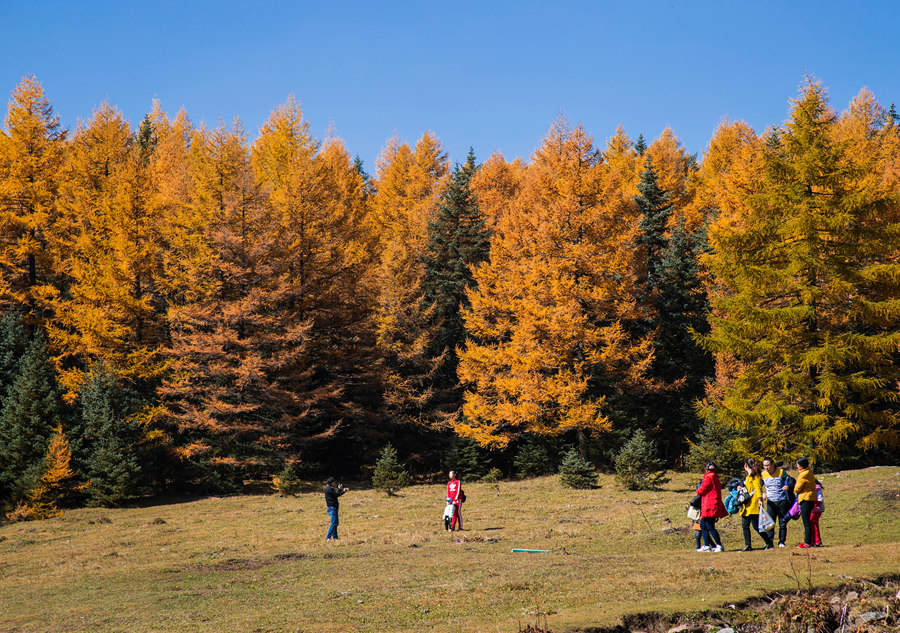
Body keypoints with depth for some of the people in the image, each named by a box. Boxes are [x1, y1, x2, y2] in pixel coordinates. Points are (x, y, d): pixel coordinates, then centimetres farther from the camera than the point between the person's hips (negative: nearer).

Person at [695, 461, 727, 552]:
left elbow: (701, 490, -13)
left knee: (710, 527, -9)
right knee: (703, 525, 13)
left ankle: (719, 546, -9)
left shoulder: (708, 477, -11)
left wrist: (698, 490, 9)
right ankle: (706, 546, 13)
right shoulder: (715, 477, 17)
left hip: (709, 506, -10)